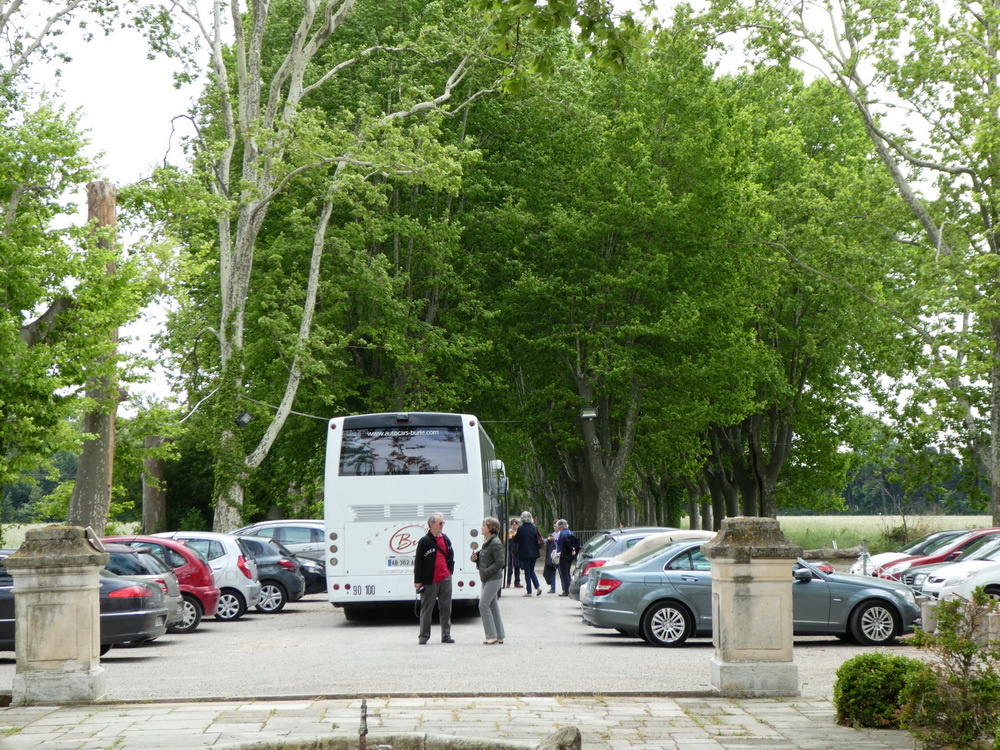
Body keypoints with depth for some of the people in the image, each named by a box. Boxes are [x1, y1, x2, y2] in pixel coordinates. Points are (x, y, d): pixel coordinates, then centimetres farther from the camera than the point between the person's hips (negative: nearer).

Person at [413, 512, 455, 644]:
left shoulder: (446, 540, 11)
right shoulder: (424, 541, -6)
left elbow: (451, 557, 22)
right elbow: (418, 561, -6)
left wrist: (450, 571, 12)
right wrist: (417, 581, -8)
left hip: (445, 579, 5)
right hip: (430, 581, -5)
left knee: (446, 608, 5)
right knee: (427, 609, 2)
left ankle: (446, 635, 11)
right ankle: (424, 636, 10)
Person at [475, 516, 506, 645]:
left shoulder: (495, 543, -16)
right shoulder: (486, 542, 13)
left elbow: (500, 563, -20)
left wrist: (485, 572, -20)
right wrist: (476, 557, 3)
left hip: (493, 579, -10)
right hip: (488, 579, 10)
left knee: (483, 605, -11)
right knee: (493, 606, 10)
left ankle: (491, 635, -8)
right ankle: (499, 636, 15)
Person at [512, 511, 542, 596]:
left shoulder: (521, 528, -13)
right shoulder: (534, 528, 1)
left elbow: (515, 540, -5)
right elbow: (539, 540, 5)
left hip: (525, 553, -4)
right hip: (534, 553, 4)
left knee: (527, 571, 3)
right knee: (531, 570, 17)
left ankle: (529, 591, 3)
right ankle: (538, 586, 0)